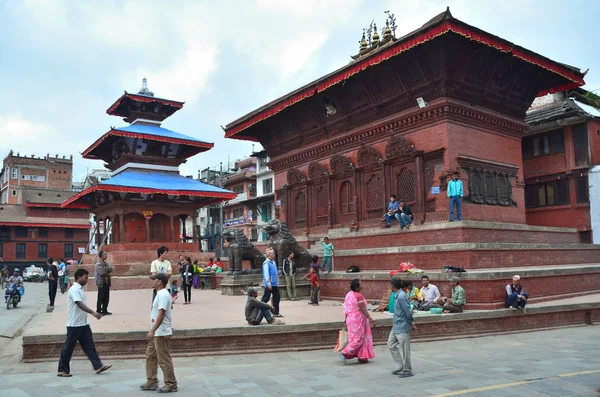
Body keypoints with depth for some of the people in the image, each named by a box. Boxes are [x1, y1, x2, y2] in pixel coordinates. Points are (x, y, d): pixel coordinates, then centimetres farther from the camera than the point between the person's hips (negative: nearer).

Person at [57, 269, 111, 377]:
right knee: (68, 347, 3)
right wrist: (93, 312, -36)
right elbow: (80, 304, -28)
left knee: (89, 345, 6)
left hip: (83, 323, 9)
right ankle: (62, 370, 15)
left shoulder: (80, 289, 12)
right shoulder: (74, 289, -17)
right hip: (74, 324, -9)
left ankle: (98, 366, 6)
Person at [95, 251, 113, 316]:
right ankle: (98, 311, 6)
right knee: (101, 298, -3)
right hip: (101, 283, -7)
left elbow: (111, 269, 5)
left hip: (107, 282, 7)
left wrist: (106, 271, -13)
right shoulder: (98, 264, -10)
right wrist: (108, 269, -4)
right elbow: (102, 272, -20)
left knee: (106, 297, 9)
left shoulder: (106, 263, 14)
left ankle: (104, 310, 18)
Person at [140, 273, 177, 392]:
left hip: (161, 333, -11)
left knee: (164, 360, -2)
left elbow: (161, 314, -27)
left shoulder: (163, 295, -20)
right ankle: (152, 382, 26)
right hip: (156, 333, 11)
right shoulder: (161, 294, 13)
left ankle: (171, 385, 7)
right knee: (150, 356, 16)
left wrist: (152, 331, -30)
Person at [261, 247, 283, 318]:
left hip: (275, 284, 8)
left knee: (276, 298, 9)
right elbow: (266, 274, -18)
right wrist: (269, 284, -21)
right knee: (265, 299, 0)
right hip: (269, 285, -8)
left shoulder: (273, 262, 13)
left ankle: (276, 313, 16)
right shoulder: (266, 263, -13)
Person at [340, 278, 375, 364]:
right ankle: (345, 353, -1)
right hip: (358, 319, -9)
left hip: (350, 318, 9)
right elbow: (363, 309, -20)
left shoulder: (349, 294, 6)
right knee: (358, 339, 2)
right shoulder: (359, 296, -19)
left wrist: (346, 320, 17)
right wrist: (370, 318, -16)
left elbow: (346, 309, 11)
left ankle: (362, 357, 21)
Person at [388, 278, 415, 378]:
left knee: (404, 349, 1)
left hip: (402, 327, -10)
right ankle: (400, 367, 23)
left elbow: (407, 311, -20)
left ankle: (407, 371, 14)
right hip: (396, 326, 10)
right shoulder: (398, 295, 7)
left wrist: (410, 322, -7)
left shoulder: (401, 296, -22)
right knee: (391, 344, 15)